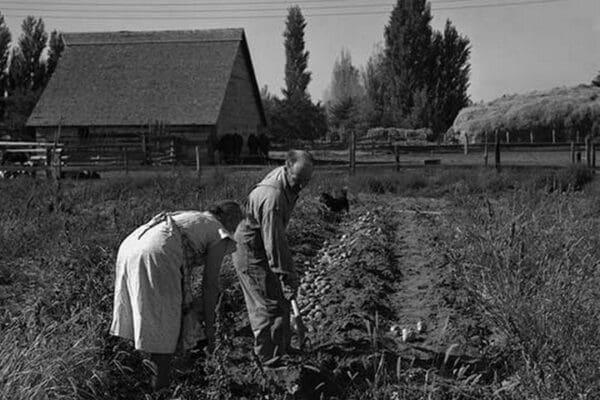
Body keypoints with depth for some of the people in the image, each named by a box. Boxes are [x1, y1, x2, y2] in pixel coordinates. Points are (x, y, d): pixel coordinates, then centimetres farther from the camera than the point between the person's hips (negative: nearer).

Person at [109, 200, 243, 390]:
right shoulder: (219, 235, 11)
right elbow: (210, 283, 8)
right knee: (165, 331, 3)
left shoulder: (189, 219, 34)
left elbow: (182, 272, 39)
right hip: (156, 258, -8)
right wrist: (209, 323, 16)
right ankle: (160, 388, 7)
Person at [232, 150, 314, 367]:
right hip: (251, 255, -10)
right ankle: (271, 361, 6)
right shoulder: (272, 198, -34)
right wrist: (288, 277, -28)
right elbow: (274, 242, -32)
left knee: (280, 301, 18)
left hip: (261, 249, 10)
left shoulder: (284, 176, -2)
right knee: (271, 306, -5)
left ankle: (283, 348, 32)